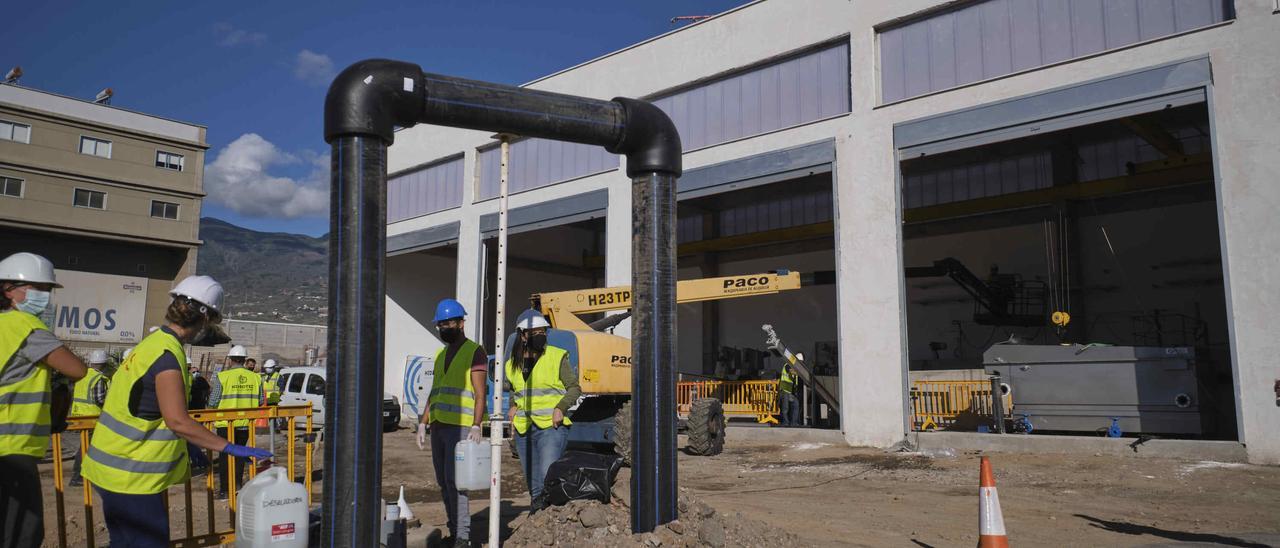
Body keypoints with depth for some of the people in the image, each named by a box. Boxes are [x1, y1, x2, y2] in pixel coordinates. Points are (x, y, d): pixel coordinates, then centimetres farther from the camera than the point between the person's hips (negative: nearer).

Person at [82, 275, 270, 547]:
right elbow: (177, 421, -26)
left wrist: (186, 446, 21)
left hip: (113, 467, 10)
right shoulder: (168, 356, -20)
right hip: (131, 476, -10)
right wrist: (230, 448, -23)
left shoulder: (154, 342, 10)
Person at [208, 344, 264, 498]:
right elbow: (261, 401, 2)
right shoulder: (255, 377, -1)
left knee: (225, 455, 7)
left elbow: (213, 402, -10)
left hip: (226, 423, -3)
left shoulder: (222, 377, -12)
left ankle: (224, 489, 9)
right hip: (246, 423, 3)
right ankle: (238, 483, 17)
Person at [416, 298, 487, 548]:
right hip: (439, 426, 8)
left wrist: (476, 426, -17)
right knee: (443, 482, 9)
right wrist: (423, 423, 15)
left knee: (455, 480, -13)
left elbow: (480, 393, -9)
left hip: (460, 426, -8)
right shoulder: (441, 355, 20)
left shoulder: (474, 352, -3)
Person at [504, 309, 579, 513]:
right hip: (523, 430, 5)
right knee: (532, 481, 13)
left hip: (551, 427, -5)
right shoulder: (513, 364, 12)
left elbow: (574, 388, 0)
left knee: (548, 475, -17)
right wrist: (514, 406, 11)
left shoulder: (557, 357, -2)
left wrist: (561, 407, -14)